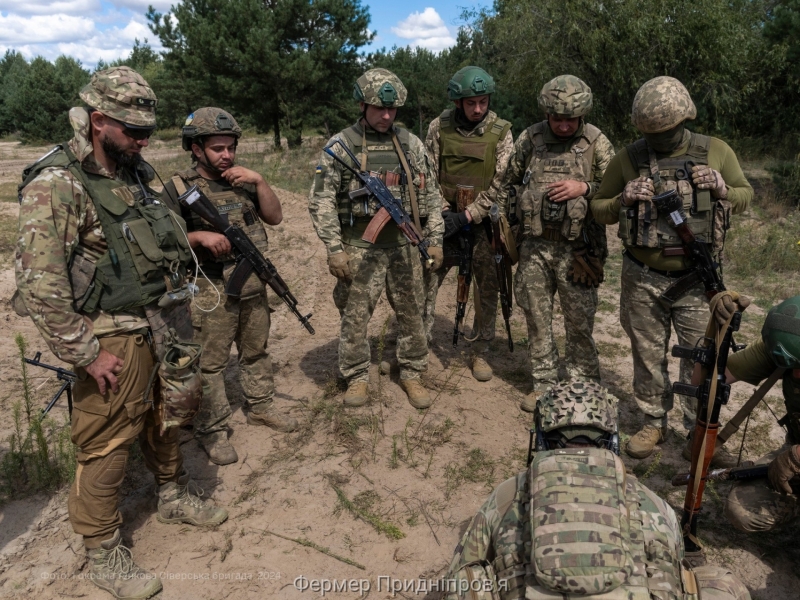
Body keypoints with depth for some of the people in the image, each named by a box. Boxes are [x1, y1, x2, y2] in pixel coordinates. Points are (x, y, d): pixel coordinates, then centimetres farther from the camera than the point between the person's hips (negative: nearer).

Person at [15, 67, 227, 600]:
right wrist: (85, 354, -19)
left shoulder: (135, 172, 6)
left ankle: (174, 494, 46)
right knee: (108, 443, 6)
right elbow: (38, 283, -22)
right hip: (114, 338, -7)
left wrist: (180, 299, 15)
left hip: (163, 326, 8)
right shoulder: (56, 186, -18)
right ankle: (103, 553, 25)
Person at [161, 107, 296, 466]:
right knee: (210, 362, 3)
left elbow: (275, 217, 4)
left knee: (257, 350, 18)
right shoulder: (179, 188, -7)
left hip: (253, 285, 6)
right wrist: (200, 237, -25)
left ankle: (260, 407, 36)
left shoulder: (243, 179, 8)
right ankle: (212, 431, 16)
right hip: (210, 291, -5)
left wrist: (259, 181, -9)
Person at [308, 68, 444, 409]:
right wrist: (334, 249, -10)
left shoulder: (411, 143, 6)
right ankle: (357, 378, 24)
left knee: (411, 314, 10)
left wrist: (435, 240, 6)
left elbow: (431, 195, 11)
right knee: (355, 317, 5)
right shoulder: (340, 145, -3)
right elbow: (320, 201, -5)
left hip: (404, 246, 3)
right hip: (360, 249, -2)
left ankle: (411, 374, 28)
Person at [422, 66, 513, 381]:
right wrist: (443, 211, -10)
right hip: (444, 219, 1)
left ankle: (480, 352, 19)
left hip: (483, 221, 0)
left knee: (488, 288, 4)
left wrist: (467, 216, -15)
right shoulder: (439, 127, -1)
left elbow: (500, 184, -8)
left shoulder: (501, 132, -5)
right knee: (426, 281, 1)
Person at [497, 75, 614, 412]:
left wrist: (584, 188, -17)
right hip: (534, 245, 2)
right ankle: (543, 384, 25)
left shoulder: (596, 142, -2)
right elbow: (507, 184, 14)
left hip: (577, 248, -2)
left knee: (579, 321, 5)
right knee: (536, 317, 10)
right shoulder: (529, 139, 3)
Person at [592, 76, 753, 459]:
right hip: (642, 279, 1)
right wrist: (623, 200, -16)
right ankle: (653, 423, 32)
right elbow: (598, 209, 6)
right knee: (648, 356, 13)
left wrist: (722, 188, -11)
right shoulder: (627, 160, -2)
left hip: (697, 279, 0)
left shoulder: (716, 151, -1)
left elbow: (745, 196, 11)